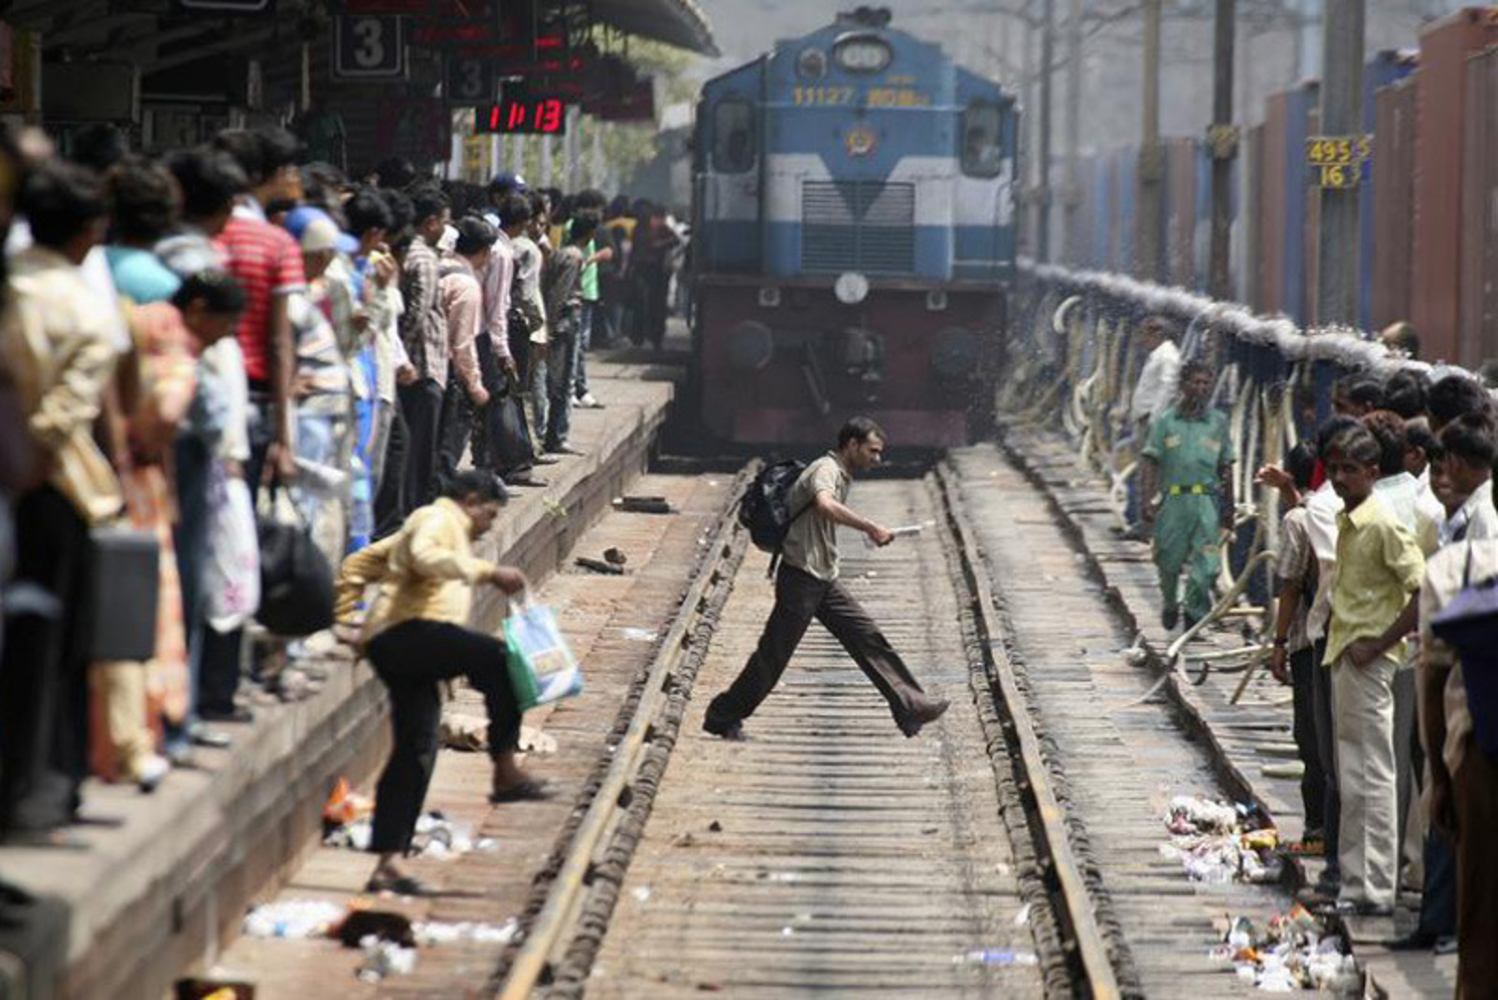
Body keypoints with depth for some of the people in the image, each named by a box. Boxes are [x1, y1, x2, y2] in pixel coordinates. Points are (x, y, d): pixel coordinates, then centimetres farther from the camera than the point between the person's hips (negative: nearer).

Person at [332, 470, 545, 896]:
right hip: (410, 632, -10)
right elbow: (425, 557, -22)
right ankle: (506, 773, -26)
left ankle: (388, 863, 4)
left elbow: (357, 565, 38)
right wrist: (487, 572, -23)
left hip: (396, 650, 10)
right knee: (500, 659, -23)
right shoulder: (438, 520, 3)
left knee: (414, 755, 6)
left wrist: (345, 617, 31)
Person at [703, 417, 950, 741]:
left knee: (868, 639, 1)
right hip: (801, 577, -9)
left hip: (825, 580, 9)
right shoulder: (826, 469, -15)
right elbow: (825, 505, -37)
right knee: (773, 655, -2)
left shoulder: (841, 475, 17)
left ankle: (910, 706, -1)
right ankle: (723, 717, 10)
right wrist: (870, 528, -36)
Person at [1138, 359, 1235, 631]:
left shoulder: (1218, 422, 10)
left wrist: (1228, 506, 12)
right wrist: (1147, 501, -8)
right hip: (1173, 499, -1)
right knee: (1169, 561, 8)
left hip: (1207, 500, 1)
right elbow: (1149, 463, 2)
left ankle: (1195, 613, -3)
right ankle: (1170, 604, 34)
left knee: (1206, 564, -10)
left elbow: (1226, 466, 14)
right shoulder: (1166, 422, 5)